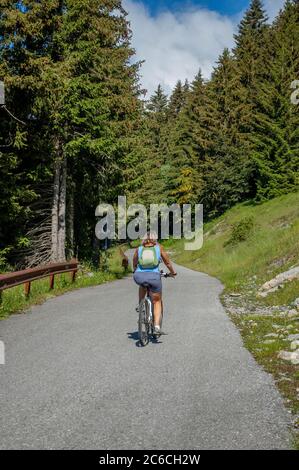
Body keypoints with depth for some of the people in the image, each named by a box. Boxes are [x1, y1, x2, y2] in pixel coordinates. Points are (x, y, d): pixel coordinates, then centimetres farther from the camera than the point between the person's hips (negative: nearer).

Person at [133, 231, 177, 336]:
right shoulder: (159, 248, 10)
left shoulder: (139, 249, 14)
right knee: (157, 302, 17)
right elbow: (168, 262, 17)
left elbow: (134, 265, 26)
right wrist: (173, 272, 34)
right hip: (154, 276, -1)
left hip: (139, 276, 2)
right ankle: (157, 326, 4)